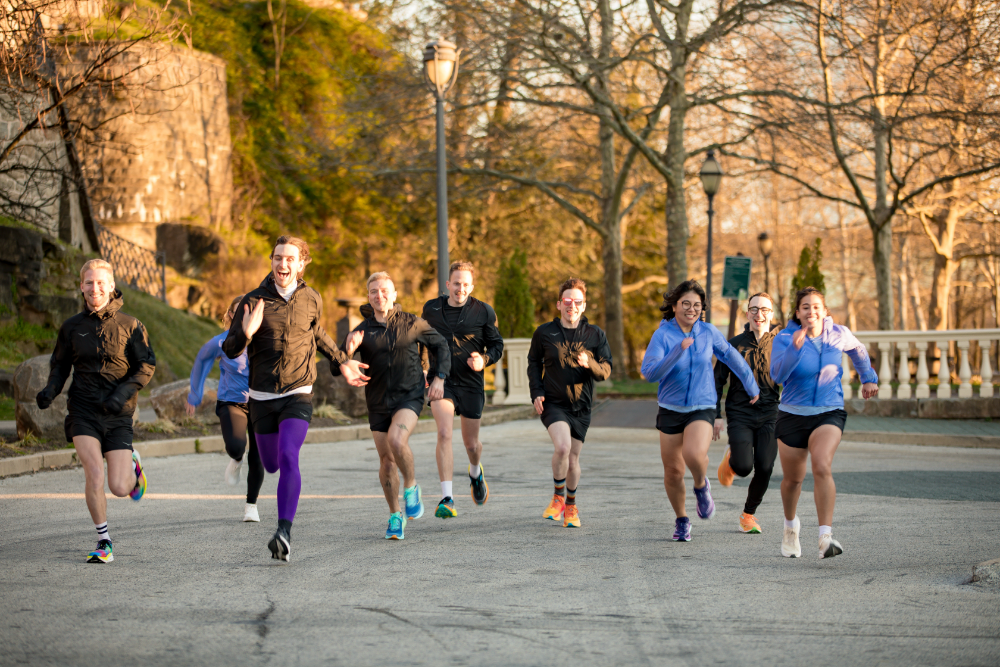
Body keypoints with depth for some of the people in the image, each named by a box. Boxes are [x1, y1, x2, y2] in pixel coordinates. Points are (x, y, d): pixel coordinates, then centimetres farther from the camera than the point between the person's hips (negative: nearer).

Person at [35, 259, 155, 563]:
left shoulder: (130, 326, 1)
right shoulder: (72, 327, 7)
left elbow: (146, 367, 0)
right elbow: (60, 365, 16)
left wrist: (123, 393, -16)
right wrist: (50, 390, -5)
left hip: (118, 415, -1)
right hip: (83, 412, 1)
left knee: (119, 489, -6)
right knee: (94, 473, -18)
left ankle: (132, 466, 32)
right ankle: (104, 542, -1)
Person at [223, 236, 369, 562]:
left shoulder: (312, 299, 2)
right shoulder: (253, 301, -5)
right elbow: (230, 350, -6)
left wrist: (341, 362, 25)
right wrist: (246, 333, -27)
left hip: (298, 395, -1)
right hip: (263, 397, 1)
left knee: (288, 458, -22)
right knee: (271, 465, 13)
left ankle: (284, 532, -28)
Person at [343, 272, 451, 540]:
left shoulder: (411, 323, -3)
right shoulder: (362, 331, -2)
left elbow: (440, 345, 10)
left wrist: (440, 379, -1)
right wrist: (349, 348, -30)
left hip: (409, 396, -3)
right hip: (378, 403, 3)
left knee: (397, 440, -28)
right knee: (386, 460, 7)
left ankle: (411, 487, -2)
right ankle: (395, 517, 22)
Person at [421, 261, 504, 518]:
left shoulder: (484, 312, -3)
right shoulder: (431, 309, 2)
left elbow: (497, 345, 3)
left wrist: (484, 359, -17)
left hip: (471, 384, 0)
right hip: (441, 381, 0)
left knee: (471, 443, 11)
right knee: (444, 433, -21)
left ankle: (475, 472, 50)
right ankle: (446, 499, -22)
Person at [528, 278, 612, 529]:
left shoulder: (595, 334, 0)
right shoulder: (544, 333, -1)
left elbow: (606, 371, -2)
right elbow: (534, 363, 12)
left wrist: (589, 363, -24)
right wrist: (536, 392, -1)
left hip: (581, 406, 2)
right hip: (552, 403, -2)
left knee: (573, 457, 8)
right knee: (562, 446, -25)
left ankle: (571, 506, 31)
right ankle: (558, 496, -2)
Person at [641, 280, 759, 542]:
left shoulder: (708, 332, -2)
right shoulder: (662, 335, -10)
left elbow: (731, 356, 15)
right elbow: (649, 373, -22)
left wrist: (751, 386, 24)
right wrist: (678, 351, -31)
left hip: (702, 408, 0)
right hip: (671, 409, 0)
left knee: (694, 455, -28)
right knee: (673, 471, 5)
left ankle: (702, 486, 5)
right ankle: (681, 520, 29)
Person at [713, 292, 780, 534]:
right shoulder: (735, 345, 4)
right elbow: (718, 380, 7)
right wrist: (716, 415, -1)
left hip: (770, 416, 1)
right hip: (740, 415, -1)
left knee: (764, 469, -10)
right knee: (744, 467, -17)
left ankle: (749, 514, 14)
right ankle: (730, 459, 22)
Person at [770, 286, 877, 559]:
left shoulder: (838, 335, -2)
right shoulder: (784, 339, -9)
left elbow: (858, 350, 22)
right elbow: (778, 375, -25)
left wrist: (869, 379, 31)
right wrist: (795, 348, -37)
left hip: (829, 413, 0)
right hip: (793, 414, 1)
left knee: (822, 467, -25)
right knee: (792, 478, 12)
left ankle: (825, 538, -32)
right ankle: (790, 524, 45)